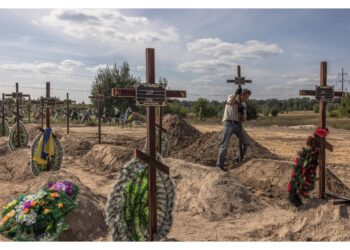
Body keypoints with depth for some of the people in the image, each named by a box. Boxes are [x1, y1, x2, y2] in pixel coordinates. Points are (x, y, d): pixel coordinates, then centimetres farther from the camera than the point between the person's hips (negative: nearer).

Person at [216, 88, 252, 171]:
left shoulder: (244, 105, 16)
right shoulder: (231, 97, 2)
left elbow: (243, 120, 12)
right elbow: (230, 103, -24)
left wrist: (242, 112, -7)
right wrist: (236, 93, -22)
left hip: (238, 125, 6)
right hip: (229, 123, -6)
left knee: (246, 142, 4)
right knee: (225, 144, -11)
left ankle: (239, 159, 20)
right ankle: (219, 164, -5)